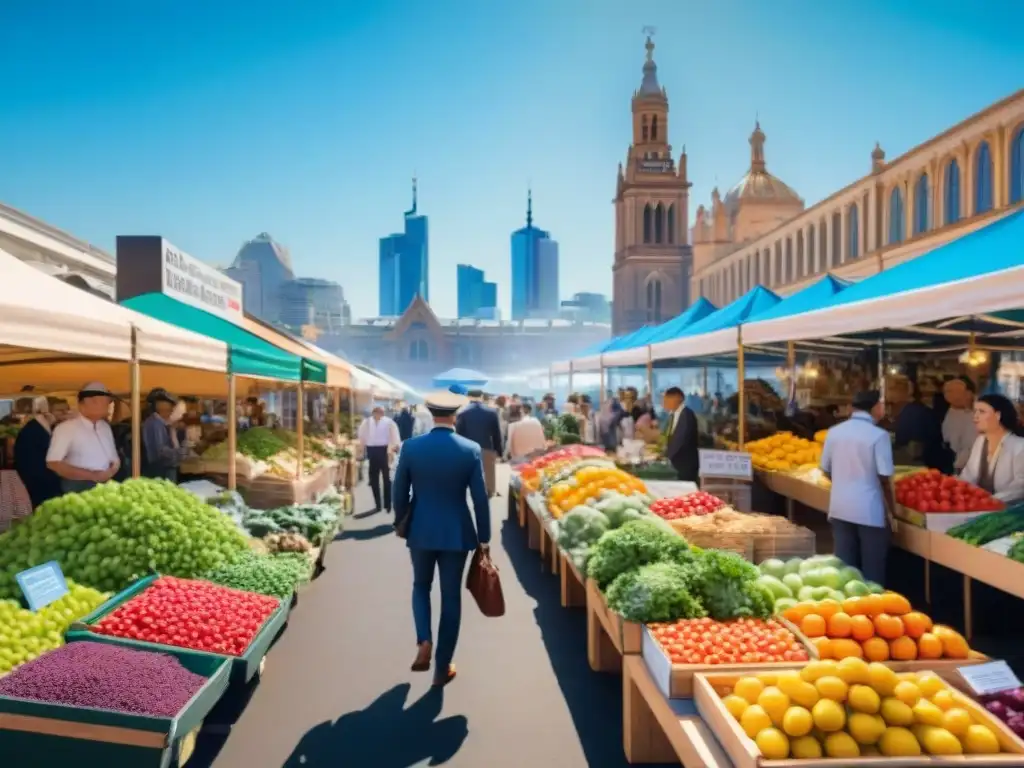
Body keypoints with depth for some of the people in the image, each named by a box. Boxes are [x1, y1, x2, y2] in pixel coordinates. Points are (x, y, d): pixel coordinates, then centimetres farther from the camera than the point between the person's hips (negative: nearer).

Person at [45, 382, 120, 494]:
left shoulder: (105, 427, 10)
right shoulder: (66, 428, -9)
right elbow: (53, 463, -13)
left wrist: (113, 469, -7)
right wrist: (91, 475, -16)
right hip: (78, 490, -5)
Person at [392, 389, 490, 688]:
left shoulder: (411, 447, -8)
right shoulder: (471, 450, -10)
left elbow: (400, 493, -1)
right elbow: (480, 498, -8)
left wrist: (400, 524, 16)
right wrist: (484, 537, 3)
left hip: (421, 531, 1)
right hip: (457, 532, -1)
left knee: (421, 586, 24)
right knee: (451, 597, 11)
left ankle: (424, 641, 3)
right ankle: (442, 668, 19)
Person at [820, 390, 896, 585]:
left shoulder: (834, 432, 2)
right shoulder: (879, 435, -12)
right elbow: (884, 478, -12)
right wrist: (892, 511, -1)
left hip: (840, 507, 4)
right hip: (870, 510, -4)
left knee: (844, 565, 12)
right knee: (872, 569, 8)